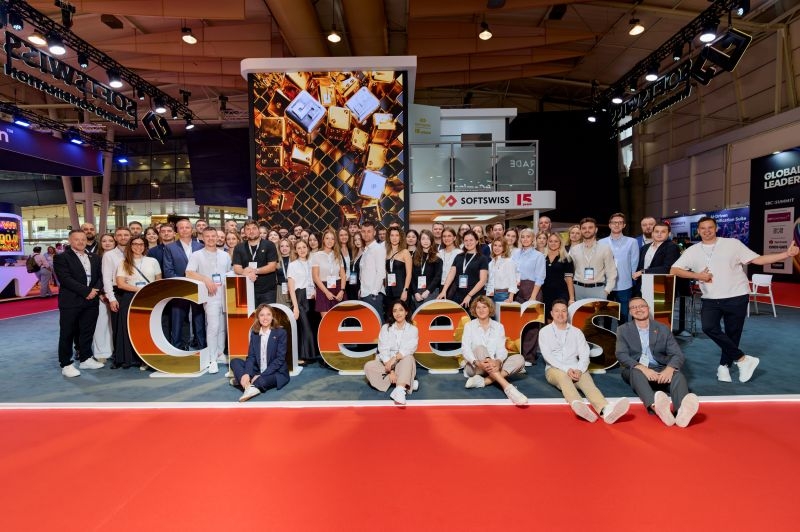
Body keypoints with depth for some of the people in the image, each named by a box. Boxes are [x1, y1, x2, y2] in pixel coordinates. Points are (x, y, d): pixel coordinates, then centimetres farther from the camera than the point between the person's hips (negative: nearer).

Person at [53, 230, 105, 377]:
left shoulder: (95, 258, 14)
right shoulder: (61, 258, -4)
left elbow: (100, 276, 9)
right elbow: (66, 279, -14)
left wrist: (96, 290, -10)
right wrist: (86, 291, -18)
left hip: (91, 301, 5)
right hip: (70, 301, -5)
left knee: (87, 331, 12)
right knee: (67, 334, 3)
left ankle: (85, 359, 25)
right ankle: (66, 364, 12)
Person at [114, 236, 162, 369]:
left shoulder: (153, 261, 9)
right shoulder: (124, 263, 5)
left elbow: (159, 281, 12)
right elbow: (120, 284, -4)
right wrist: (139, 289, -13)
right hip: (130, 300, 0)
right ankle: (130, 358, 11)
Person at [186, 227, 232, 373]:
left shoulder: (225, 255, 16)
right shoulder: (197, 255, 3)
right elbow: (189, 273, -7)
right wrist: (206, 280, -17)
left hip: (226, 294, 4)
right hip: (210, 295, -4)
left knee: (223, 326, 10)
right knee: (213, 326, -14)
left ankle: (220, 353, 23)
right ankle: (212, 360, -9)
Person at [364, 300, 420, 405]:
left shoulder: (412, 329, 0)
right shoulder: (386, 328, 1)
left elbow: (409, 349, -15)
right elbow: (383, 350, -10)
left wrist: (394, 359, -32)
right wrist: (391, 370, -23)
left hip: (403, 364, -1)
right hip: (386, 363, 1)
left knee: (408, 358, -33)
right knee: (368, 366, -27)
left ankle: (400, 390, -50)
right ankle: (408, 384, -24)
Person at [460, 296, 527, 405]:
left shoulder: (498, 326, 8)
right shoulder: (469, 326, 3)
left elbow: (502, 349, -4)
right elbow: (465, 349, -10)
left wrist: (498, 362, -28)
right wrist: (478, 363, -31)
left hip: (493, 366, 3)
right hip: (474, 367, -2)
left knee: (519, 359, -19)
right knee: (480, 348, -33)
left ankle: (482, 381, -32)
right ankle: (507, 387, -45)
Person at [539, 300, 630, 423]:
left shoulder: (576, 332, 16)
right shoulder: (545, 331, 9)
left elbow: (584, 354, 5)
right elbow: (547, 355, -5)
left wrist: (579, 369, -17)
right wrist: (566, 369, -19)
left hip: (575, 370, 2)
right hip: (554, 369, -2)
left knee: (586, 379, -32)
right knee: (563, 376, -38)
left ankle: (606, 410, -62)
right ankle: (578, 406, -69)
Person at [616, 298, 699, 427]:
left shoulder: (663, 329, 12)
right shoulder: (623, 330, 8)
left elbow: (678, 355, 1)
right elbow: (621, 355, -6)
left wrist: (670, 368, -23)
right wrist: (642, 368, -26)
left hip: (660, 370, 2)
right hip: (635, 370, -2)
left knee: (677, 374, -30)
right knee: (636, 372, -36)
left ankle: (683, 410, -60)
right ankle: (656, 406, -64)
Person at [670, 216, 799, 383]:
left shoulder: (732, 244, 0)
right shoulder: (692, 251, 5)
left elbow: (758, 259, -4)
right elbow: (673, 270, 2)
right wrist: (697, 275, -9)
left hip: (736, 297, -1)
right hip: (711, 300, 1)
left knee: (733, 334, 6)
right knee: (709, 327, -19)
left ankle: (724, 366, 25)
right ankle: (743, 359, -4)